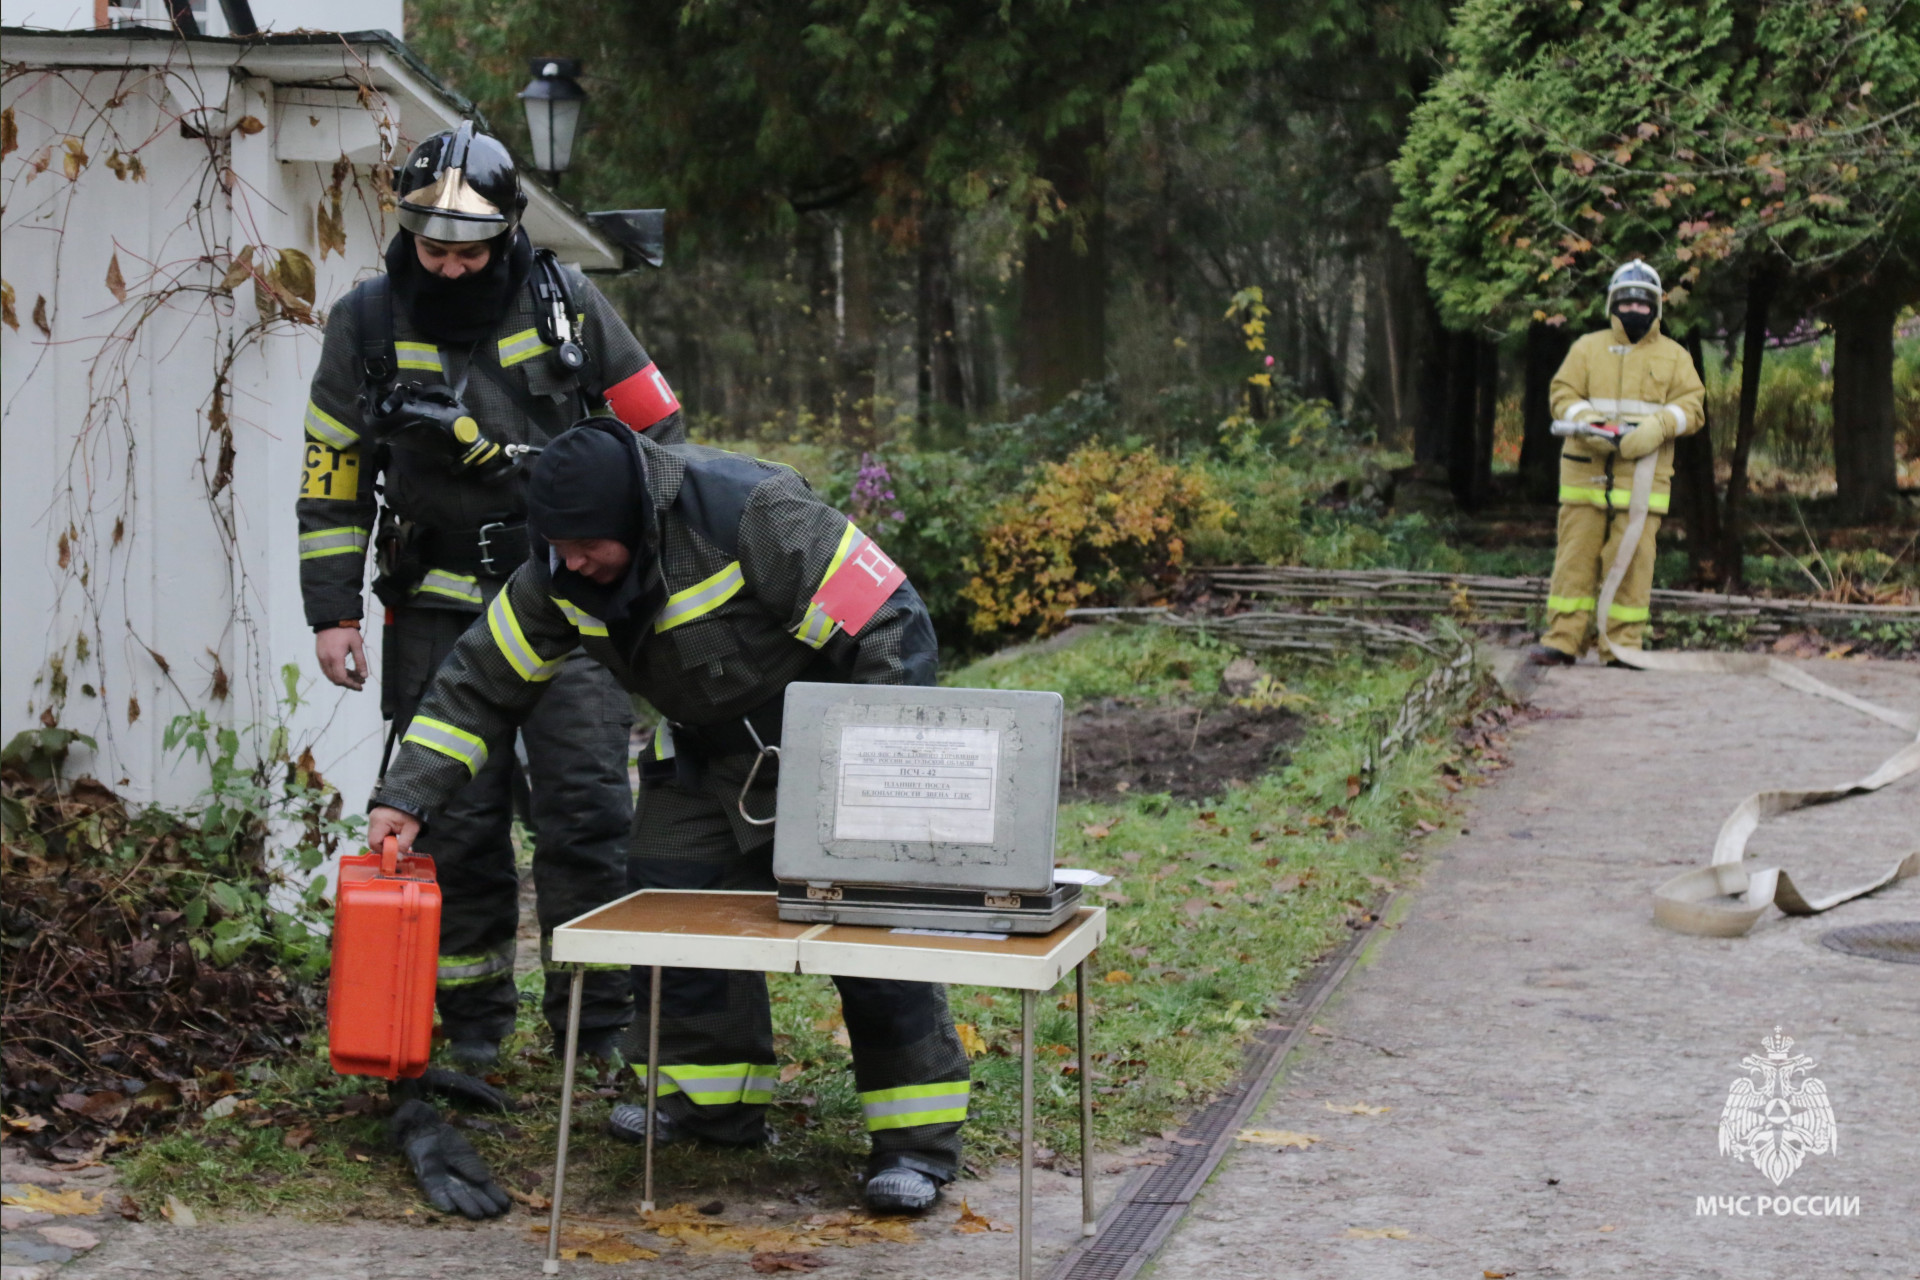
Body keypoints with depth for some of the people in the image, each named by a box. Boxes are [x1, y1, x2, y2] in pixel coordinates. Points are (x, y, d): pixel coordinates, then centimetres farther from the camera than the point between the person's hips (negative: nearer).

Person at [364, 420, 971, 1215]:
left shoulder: (752, 516, -34)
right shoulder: (557, 575, -13)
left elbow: (889, 629, -30)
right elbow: (481, 682, -4)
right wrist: (406, 795, -12)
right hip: (705, 748, 7)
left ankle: (919, 1136, -7)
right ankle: (716, 1099, 15)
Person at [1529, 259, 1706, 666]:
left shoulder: (1674, 356, 12)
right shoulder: (1587, 348, 14)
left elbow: (1692, 405, 4)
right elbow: (1563, 394, 6)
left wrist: (1657, 426, -16)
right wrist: (1586, 422, -15)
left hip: (1642, 476, -1)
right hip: (1585, 473, 1)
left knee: (1631, 560, -3)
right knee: (1576, 556, -1)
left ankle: (1623, 644, 2)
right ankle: (1563, 640, 2)